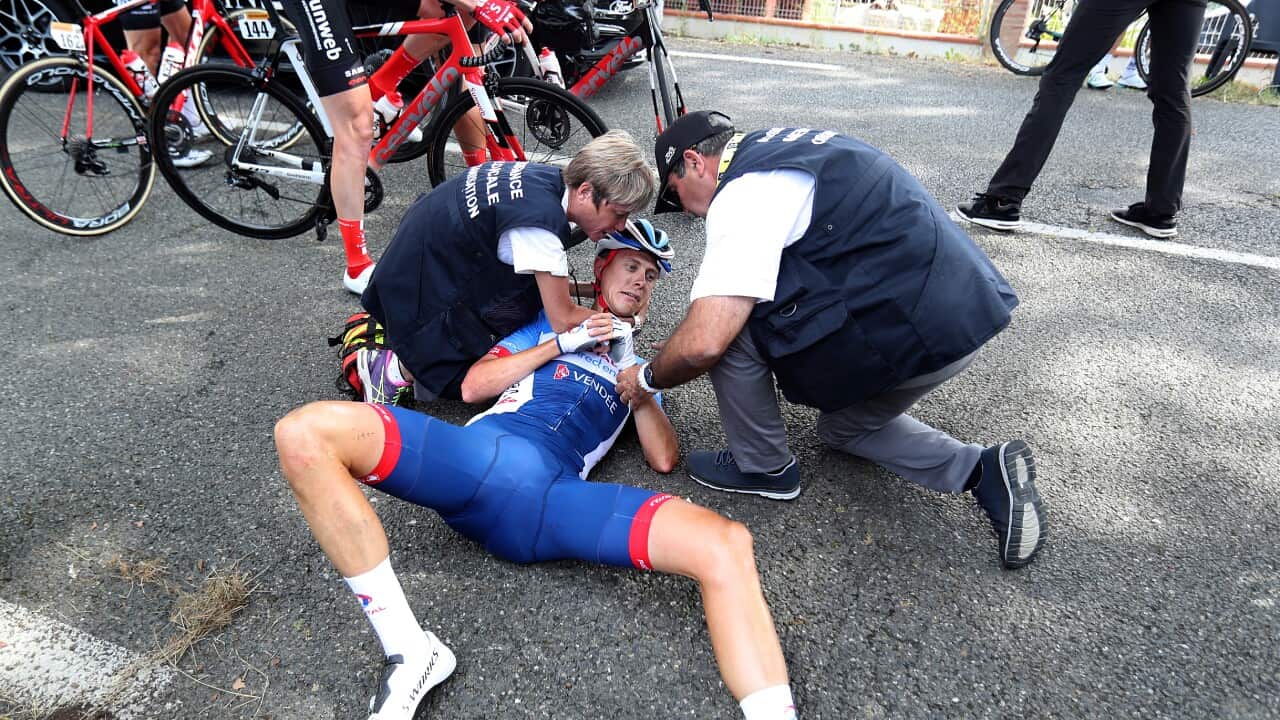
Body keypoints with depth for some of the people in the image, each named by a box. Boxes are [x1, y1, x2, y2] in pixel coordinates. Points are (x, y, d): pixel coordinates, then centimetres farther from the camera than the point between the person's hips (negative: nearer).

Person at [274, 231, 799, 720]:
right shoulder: (552, 323, 29)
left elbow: (664, 459, 19)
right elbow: (472, 387, 17)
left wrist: (634, 379, 11)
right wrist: (562, 344, 11)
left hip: (554, 497, 0)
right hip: (476, 454, 1)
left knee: (726, 545, -27)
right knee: (305, 433, -26)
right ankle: (410, 654, -22)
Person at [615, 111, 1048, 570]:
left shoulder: (744, 193, -15)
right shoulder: (779, 145, 16)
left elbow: (704, 343, -24)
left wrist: (647, 379, -2)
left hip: (918, 325, -10)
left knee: (725, 318, -5)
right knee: (845, 427, 28)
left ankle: (762, 467, 12)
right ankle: (984, 472, 10)